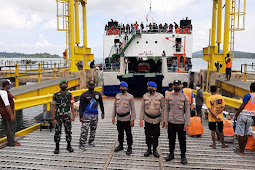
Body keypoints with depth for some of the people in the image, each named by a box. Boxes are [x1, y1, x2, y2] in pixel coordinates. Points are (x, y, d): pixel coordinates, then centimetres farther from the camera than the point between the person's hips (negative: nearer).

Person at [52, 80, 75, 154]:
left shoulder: (70, 95, -1)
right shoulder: (56, 95, -6)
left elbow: (72, 106, 3)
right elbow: (53, 107, -4)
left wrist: (73, 116, -5)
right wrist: (54, 119, -8)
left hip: (67, 116, 2)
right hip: (58, 116, -1)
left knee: (68, 131, 6)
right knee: (57, 132, 2)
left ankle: (69, 146, 23)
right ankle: (57, 147, 16)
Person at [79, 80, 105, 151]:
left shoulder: (98, 94, 8)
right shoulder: (84, 95, -4)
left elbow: (101, 104, 20)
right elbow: (81, 106, -5)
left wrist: (102, 113, 20)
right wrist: (81, 116, -12)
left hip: (95, 115, 4)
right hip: (86, 115, -4)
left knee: (93, 130, 13)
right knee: (84, 130, -8)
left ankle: (91, 142, 30)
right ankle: (82, 144, 0)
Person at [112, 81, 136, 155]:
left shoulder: (130, 97, -6)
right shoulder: (117, 96, 6)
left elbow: (133, 109, -6)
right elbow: (114, 107, 11)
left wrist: (132, 119, -10)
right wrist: (113, 117, 8)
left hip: (126, 119, -4)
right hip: (119, 119, 4)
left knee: (128, 134, 4)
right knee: (120, 133, 16)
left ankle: (129, 147, 18)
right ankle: (120, 145, 32)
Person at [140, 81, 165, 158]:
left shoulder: (160, 96, -6)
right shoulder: (145, 96, 0)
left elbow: (163, 108, -3)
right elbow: (142, 108, 4)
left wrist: (163, 120, -8)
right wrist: (141, 119, -1)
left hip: (156, 120, -1)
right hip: (147, 119, 2)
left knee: (155, 136, 8)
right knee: (148, 135, 10)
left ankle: (155, 150, 25)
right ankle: (149, 149, 27)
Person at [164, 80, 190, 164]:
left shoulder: (184, 97, -2)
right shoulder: (169, 97, 5)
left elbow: (187, 111, -3)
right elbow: (166, 110, 7)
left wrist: (187, 124, -8)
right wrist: (165, 121, 1)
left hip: (181, 122, -2)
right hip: (171, 122, 2)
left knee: (182, 140, 5)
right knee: (171, 139, 13)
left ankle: (183, 156, 21)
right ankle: (171, 154, 29)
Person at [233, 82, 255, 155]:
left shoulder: (248, 95, -12)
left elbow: (242, 106, -14)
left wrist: (236, 115, -7)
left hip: (243, 115, -6)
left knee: (240, 134, 1)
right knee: (245, 134, 14)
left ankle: (240, 151, 6)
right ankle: (242, 150, 20)